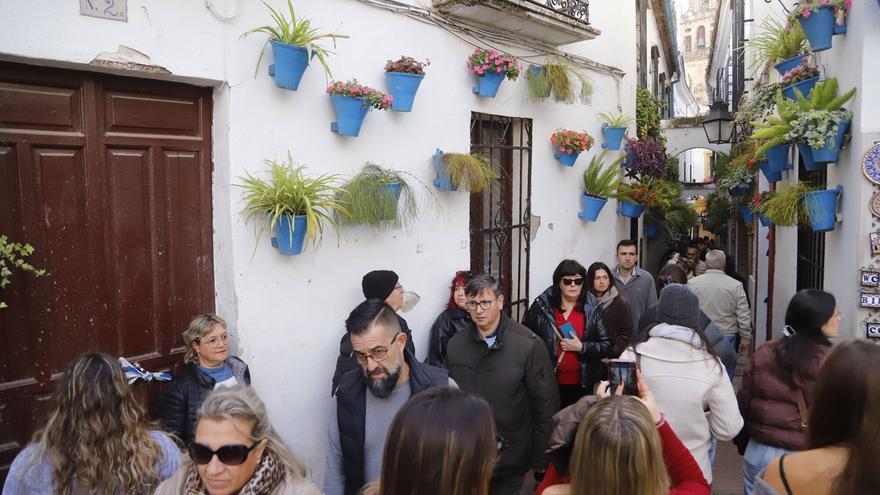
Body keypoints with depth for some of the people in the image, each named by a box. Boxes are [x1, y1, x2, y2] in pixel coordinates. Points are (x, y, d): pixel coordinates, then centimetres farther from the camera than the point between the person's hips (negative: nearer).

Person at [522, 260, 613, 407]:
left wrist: (581, 347, -14)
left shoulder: (593, 308, 1)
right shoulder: (541, 306, -2)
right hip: (548, 383, -1)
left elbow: (607, 346, 0)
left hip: (582, 385, 1)